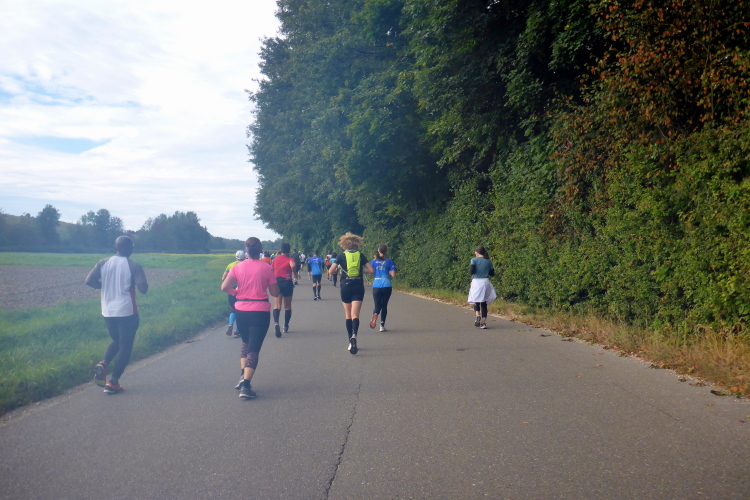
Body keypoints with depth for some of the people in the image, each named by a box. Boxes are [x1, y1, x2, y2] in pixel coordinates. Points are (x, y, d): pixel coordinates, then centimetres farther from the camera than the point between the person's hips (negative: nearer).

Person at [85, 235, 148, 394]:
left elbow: (89, 281, -4)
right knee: (125, 347, 6)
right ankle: (112, 383, 2)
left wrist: (105, 286, 11)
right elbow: (143, 289, -18)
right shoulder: (134, 266, -10)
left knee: (116, 341, 26)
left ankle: (103, 363, 0)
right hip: (127, 312, -5)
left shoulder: (103, 263, 2)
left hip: (108, 311, 5)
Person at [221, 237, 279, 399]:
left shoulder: (238, 267, -2)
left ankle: (243, 376, 12)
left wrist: (236, 292, 13)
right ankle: (246, 386, -6)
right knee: (254, 348, 1)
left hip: (242, 310, 3)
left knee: (246, 343, 25)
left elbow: (224, 287, -6)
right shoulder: (267, 268, -6)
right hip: (260, 311, -3)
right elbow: (275, 293, -3)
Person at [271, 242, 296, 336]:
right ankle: (286, 326, 23)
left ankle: (276, 323, -32)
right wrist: (294, 274, -10)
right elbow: (292, 265, -24)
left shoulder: (276, 259, 8)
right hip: (287, 283, -1)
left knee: (277, 305, -6)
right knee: (288, 306, 15)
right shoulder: (290, 259, -3)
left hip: (277, 282, 2)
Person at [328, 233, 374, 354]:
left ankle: (351, 341, 15)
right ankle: (354, 335, -31)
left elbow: (330, 272, 0)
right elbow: (371, 270, 0)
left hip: (345, 286, 0)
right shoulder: (361, 255, 2)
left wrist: (338, 268, 19)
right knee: (355, 314, -4)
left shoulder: (341, 256, 0)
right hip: (358, 287, 0)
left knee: (348, 315, 13)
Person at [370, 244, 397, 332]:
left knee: (377, 306, 7)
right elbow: (393, 275, -8)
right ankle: (382, 325, 9)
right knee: (384, 305, 12)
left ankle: (375, 315, -28)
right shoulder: (389, 261, -3)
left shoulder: (374, 261, 1)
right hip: (386, 286, -1)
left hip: (376, 286, 1)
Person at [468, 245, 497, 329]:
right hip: (485, 282, 2)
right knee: (484, 303, 8)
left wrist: (472, 275, 7)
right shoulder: (488, 261, 5)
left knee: (476, 302, 12)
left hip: (476, 282, -2)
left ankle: (478, 315, -14)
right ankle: (483, 322, 3)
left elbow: (472, 271, -15)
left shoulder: (474, 260, -3)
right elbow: (492, 274, 8)